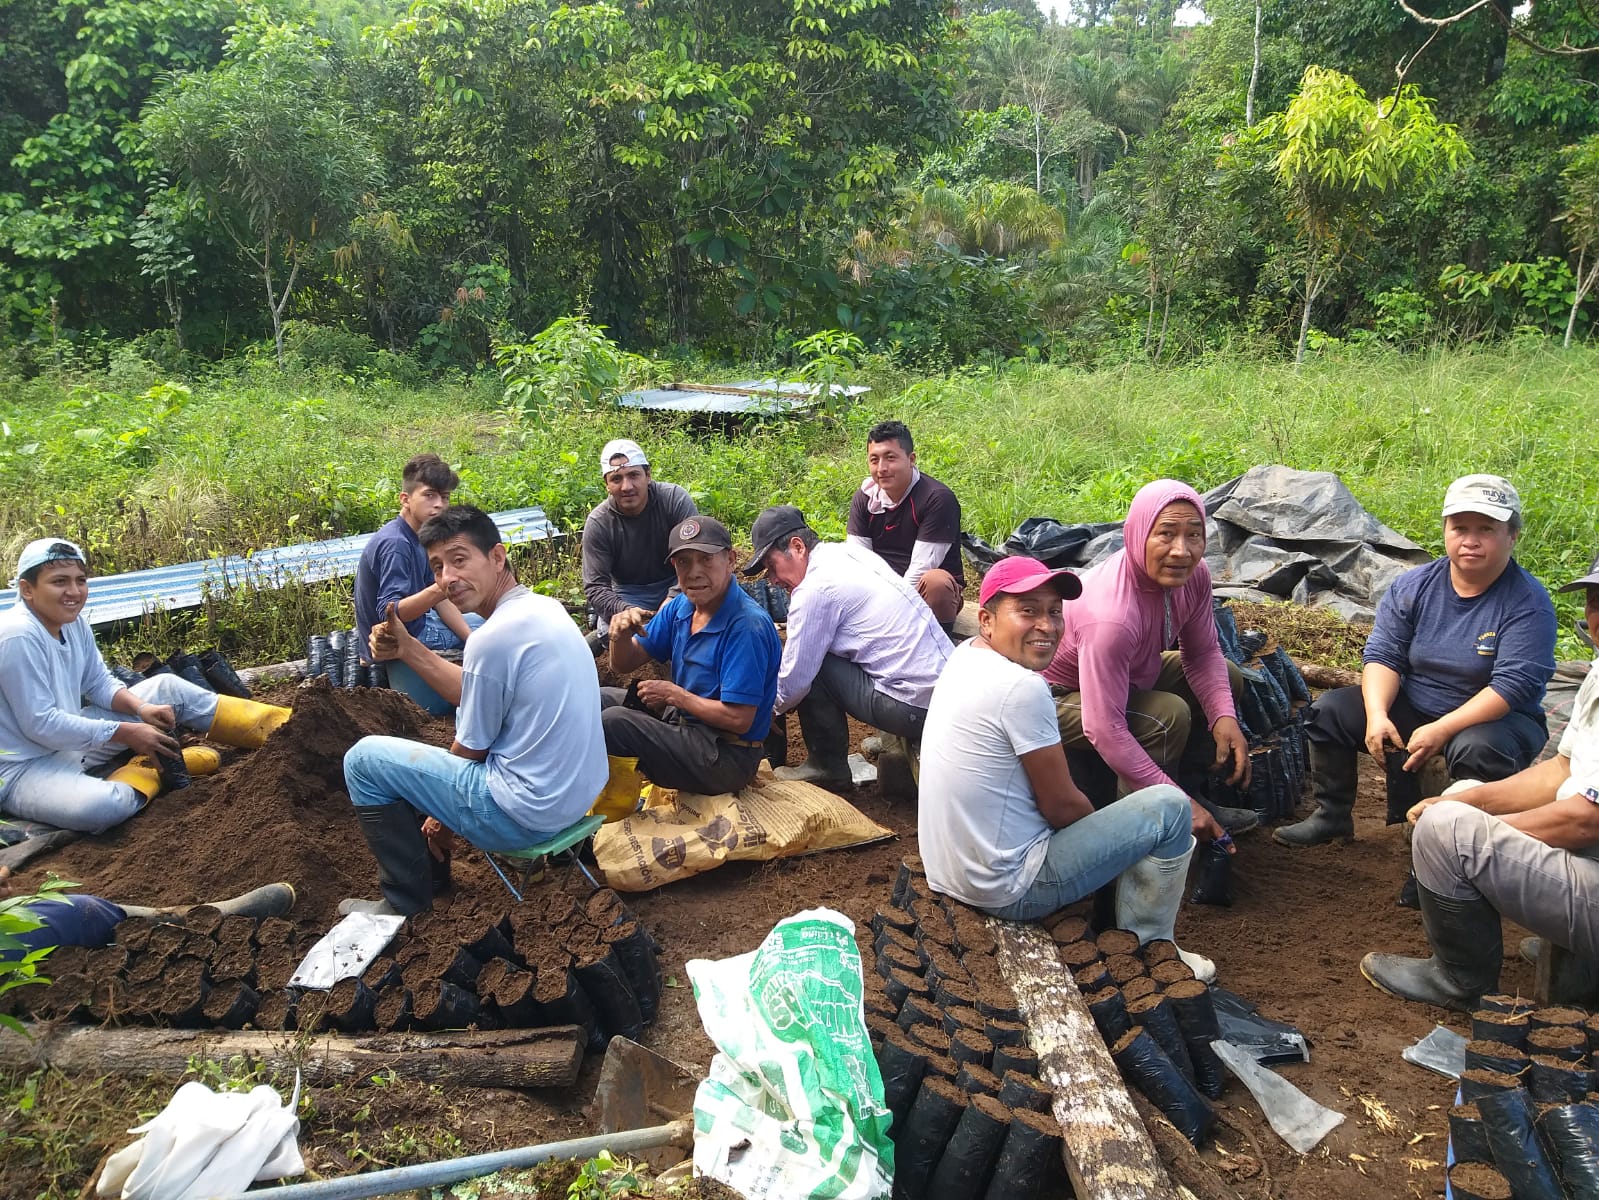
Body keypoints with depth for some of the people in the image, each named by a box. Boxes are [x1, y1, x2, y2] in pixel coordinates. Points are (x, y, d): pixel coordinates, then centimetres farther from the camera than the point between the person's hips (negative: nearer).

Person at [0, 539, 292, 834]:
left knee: (167, 687, 7)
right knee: (103, 806, -38)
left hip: (69, 740, 9)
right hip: (24, 767, -9)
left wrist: (142, 708, -10)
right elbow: (39, 723, -25)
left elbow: (99, 683, 11)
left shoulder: (72, 622, 0)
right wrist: (126, 733, -19)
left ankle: (277, 727, 5)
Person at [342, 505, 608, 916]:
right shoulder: (545, 608, 4)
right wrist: (408, 649, 5)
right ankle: (430, 858, 37)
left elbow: (470, 752, -10)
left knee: (363, 759, 3)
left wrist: (443, 820, 8)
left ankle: (408, 904, 14)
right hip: (582, 789, 9)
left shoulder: (492, 637, -21)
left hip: (526, 813, -9)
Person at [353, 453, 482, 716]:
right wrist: (438, 591, -52)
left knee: (483, 625, 25)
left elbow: (442, 600, 5)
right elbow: (390, 611, -37)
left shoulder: (421, 537, 1)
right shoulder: (394, 544, -28)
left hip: (416, 624, 10)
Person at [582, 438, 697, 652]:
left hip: (676, 584, 0)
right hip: (629, 595, 0)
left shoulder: (675, 499, -17)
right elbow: (595, 587, -15)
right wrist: (628, 612, -35)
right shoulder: (598, 523, -15)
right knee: (613, 631, -29)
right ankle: (600, 634, 8)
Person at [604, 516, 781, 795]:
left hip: (725, 757, -9)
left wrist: (674, 695, -15)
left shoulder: (748, 626, -24)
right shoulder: (680, 607, 2)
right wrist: (621, 634, -16)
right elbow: (623, 665, 8)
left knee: (614, 721, -22)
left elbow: (739, 719, -26)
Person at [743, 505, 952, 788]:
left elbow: (793, 683, -9)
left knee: (810, 669, -4)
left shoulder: (815, 589, -15)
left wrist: (770, 709, 10)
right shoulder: (851, 552, 10)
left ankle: (828, 767, 9)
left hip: (916, 708, -9)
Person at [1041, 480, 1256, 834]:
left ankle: (1190, 788, 14)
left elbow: (1203, 652, -1)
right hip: (1060, 695, -8)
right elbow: (1104, 730, -39)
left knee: (1228, 678, 5)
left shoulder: (1192, 573, -17)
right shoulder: (1111, 615, -40)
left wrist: (1224, 717, -20)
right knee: (1168, 714, -29)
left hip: (1130, 673, 9)